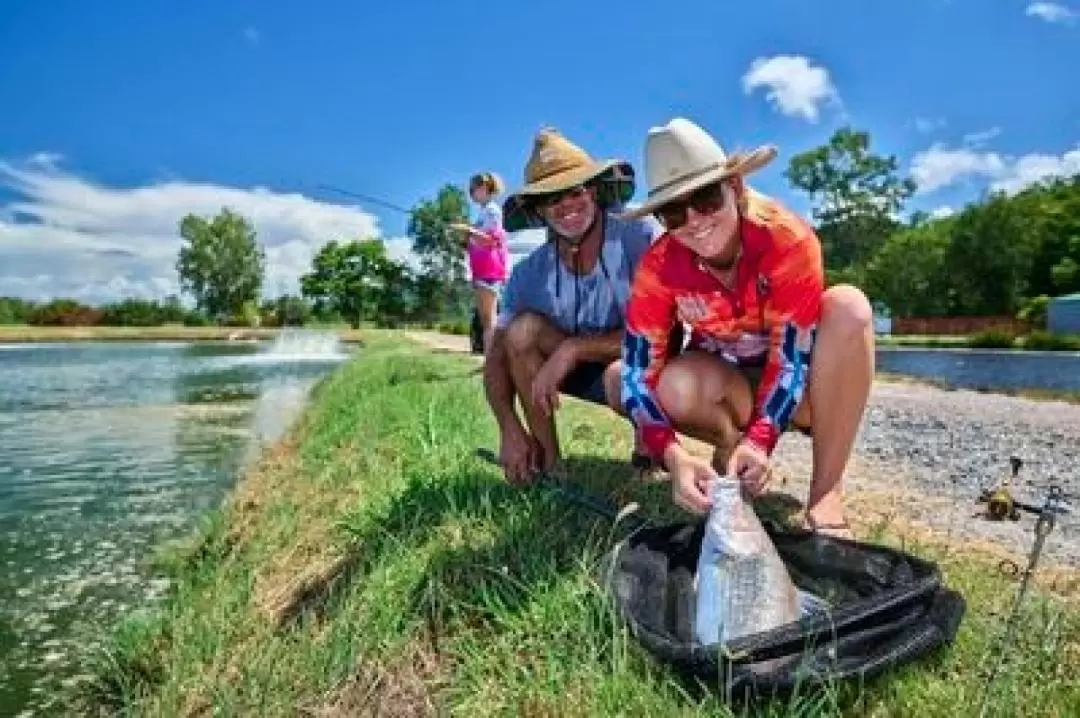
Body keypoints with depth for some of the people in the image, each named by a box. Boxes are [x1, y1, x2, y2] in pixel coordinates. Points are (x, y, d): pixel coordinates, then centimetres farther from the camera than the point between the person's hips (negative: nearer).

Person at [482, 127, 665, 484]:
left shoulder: (641, 235, -24)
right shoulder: (529, 273, -12)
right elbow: (497, 358, -8)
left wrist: (572, 348, -29)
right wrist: (510, 429, -24)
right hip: (582, 371, 4)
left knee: (622, 376, -38)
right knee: (523, 328, -21)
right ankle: (548, 463, -10)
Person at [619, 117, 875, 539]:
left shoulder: (788, 240, -25)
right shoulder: (658, 267, -20)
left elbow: (792, 353, -26)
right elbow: (638, 372, -25)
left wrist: (761, 440, -39)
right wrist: (673, 456, -41)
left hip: (795, 385, 0)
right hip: (727, 385, 0)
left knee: (848, 307, -32)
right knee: (677, 386, -36)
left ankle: (826, 494, -25)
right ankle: (729, 449, -1)